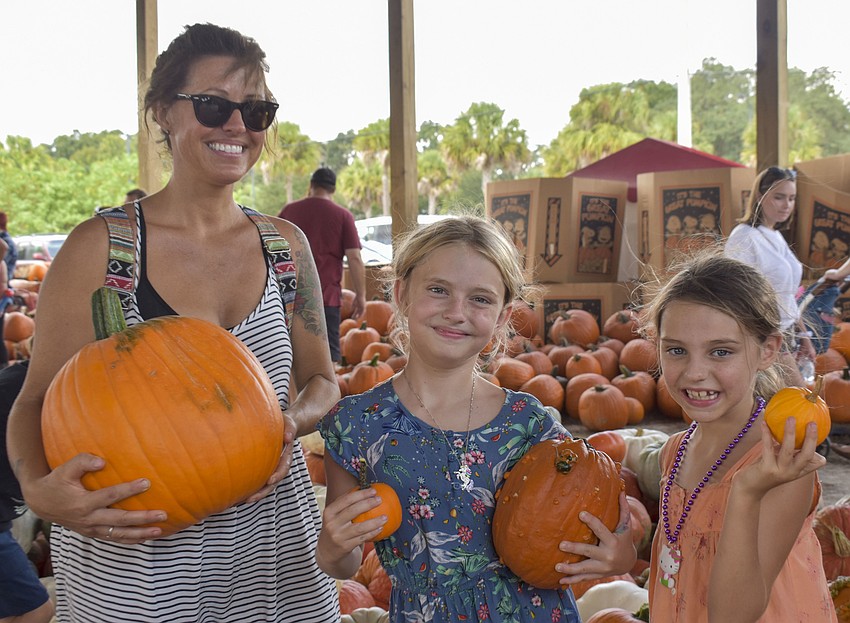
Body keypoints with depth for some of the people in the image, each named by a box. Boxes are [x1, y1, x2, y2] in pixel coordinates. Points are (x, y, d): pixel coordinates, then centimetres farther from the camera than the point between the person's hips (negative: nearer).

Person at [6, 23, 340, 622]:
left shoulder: (285, 244, 1)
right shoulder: (101, 246, -9)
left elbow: (322, 380, 9)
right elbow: (37, 400, -6)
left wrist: (293, 422, -13)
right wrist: (41, 488, -26)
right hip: (130, 560, -3)